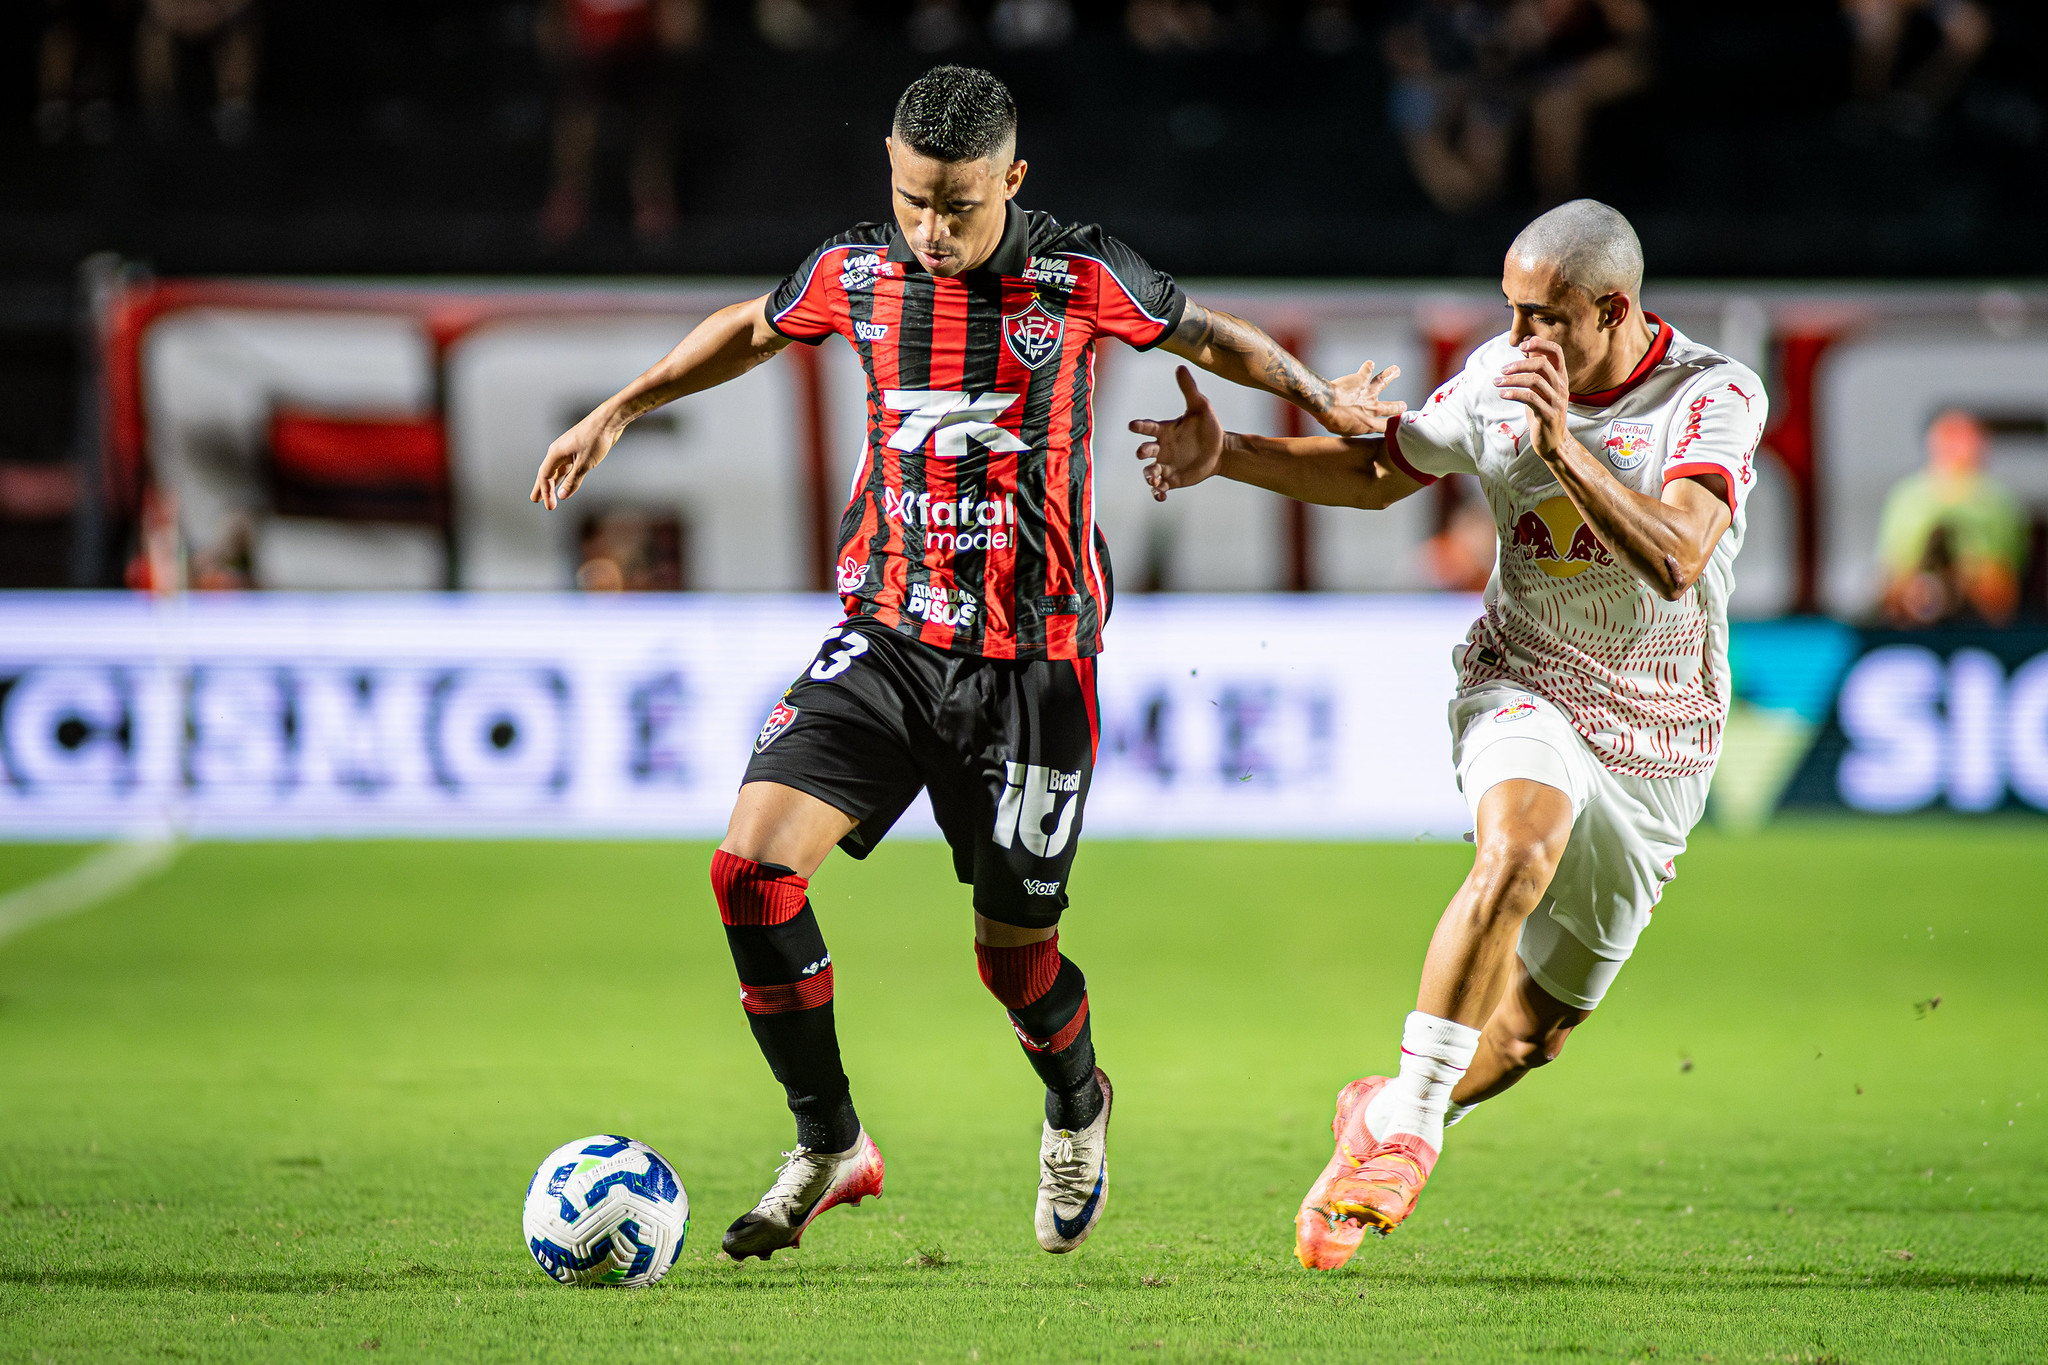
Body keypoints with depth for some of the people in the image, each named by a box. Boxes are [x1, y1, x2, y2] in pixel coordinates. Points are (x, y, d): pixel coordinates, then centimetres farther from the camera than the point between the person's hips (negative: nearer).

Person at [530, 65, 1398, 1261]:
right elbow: (756, 328, 21)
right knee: (753, 867, -16)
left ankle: (1078, 1110, 40)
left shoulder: (1080, 277, -9)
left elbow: (1206, 333, 9)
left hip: (1033, 659, -2)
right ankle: (831, 1146, 1)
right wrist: (619, 413, 19)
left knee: (1014, 949, 5)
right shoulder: (855, 276, -1)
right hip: (886, 640, 2)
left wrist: (1324, 398, -4)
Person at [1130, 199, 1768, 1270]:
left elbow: (1676, 563, -31)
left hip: (1655, 748, 0)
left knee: (1534, 1028, 7)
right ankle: (1404, 1121, -28)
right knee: (1520, 849, -35)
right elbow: (1377, 473, 12)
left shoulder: (1716, 397, -16)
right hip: (1523, 691, 0)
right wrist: (1229, 455, -1)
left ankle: (1388, 1116, 35)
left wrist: (1563, 451, -40)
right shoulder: (1496, 379, -5)